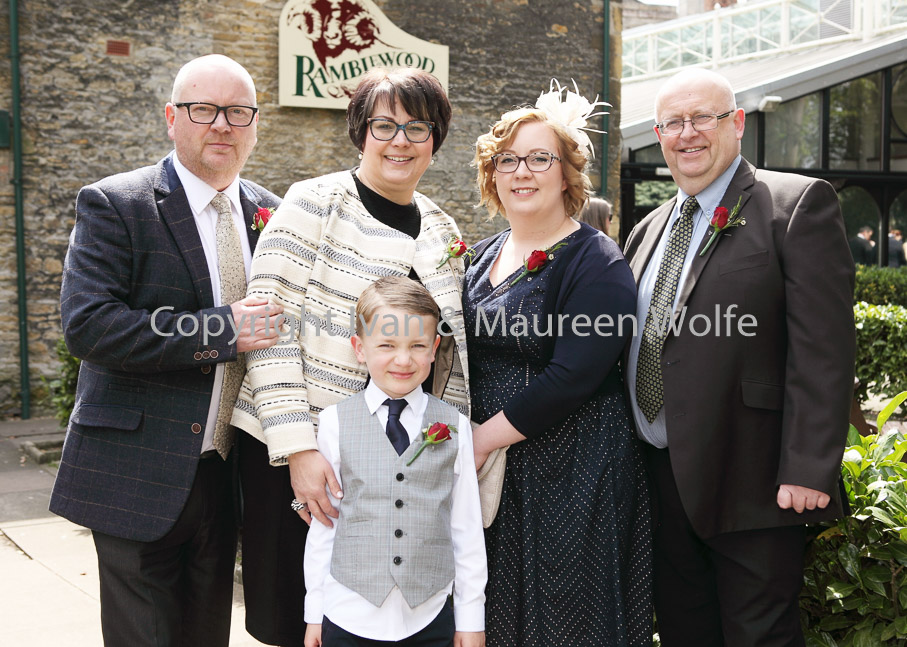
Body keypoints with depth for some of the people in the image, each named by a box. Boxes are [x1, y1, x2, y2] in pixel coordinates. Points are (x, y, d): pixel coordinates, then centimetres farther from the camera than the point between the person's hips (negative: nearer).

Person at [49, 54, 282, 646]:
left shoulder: (270, 214, 8)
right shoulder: (113, 206, -8)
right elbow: (87, 325, -19)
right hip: (141, 472, -5)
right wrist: (220, 331, -23)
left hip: (227, 467, 5)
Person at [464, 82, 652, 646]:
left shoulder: (596, 261, -11)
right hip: (486, 470, 7)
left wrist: (483, 439, -17)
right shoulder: (484, 256, 11)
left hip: (572, 470, -6)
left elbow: (573, 377, -21)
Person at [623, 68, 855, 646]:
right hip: (661, 479, 7)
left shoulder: (797, 204, -7)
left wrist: (807, 470, -20)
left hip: (752, 485, -6)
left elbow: (823, 349, -14)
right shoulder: (649, 230, 15)